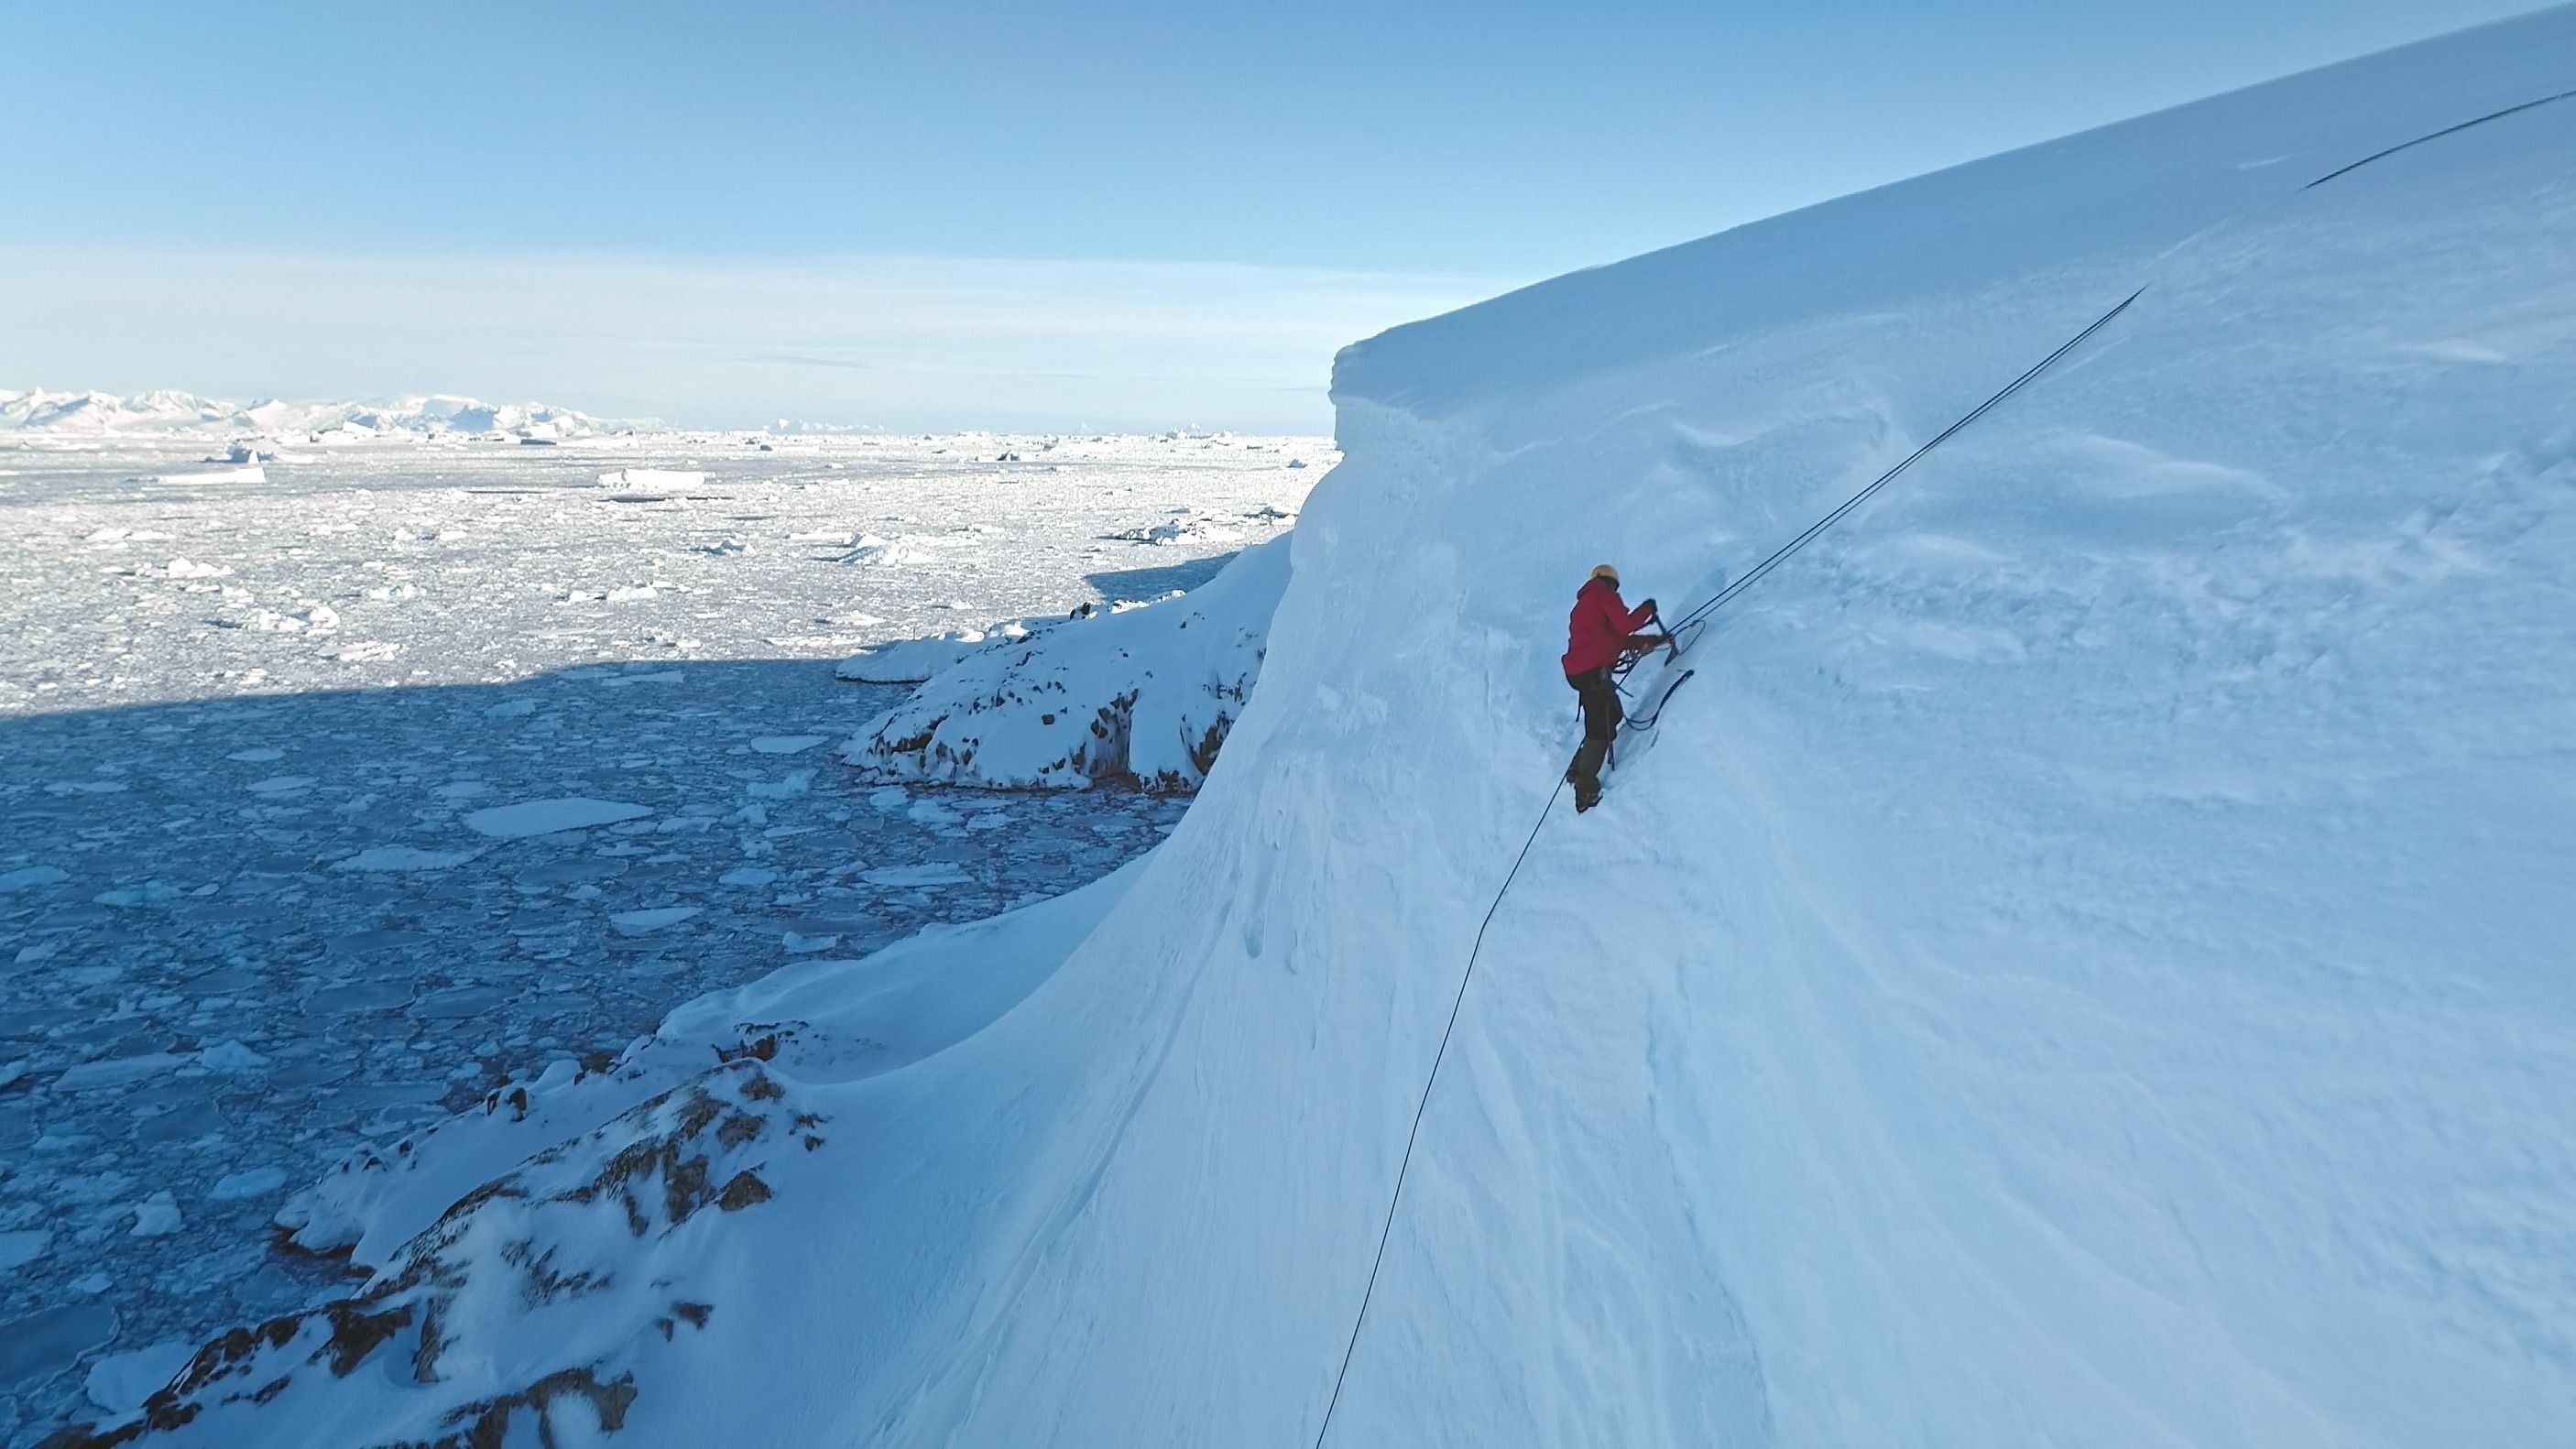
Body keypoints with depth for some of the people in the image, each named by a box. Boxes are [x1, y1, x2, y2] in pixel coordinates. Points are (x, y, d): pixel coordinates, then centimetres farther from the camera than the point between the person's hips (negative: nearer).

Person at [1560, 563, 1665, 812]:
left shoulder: (1583, 604, 27)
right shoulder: (1605, 595, 1)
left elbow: (1614, 637, 25)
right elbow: (1624, 626, -13)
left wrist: (1652, 640, 22)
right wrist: (1647, 609, 4)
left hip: (1578, 670, 9)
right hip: (1594, 671, -9)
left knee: (1611, 715, 19)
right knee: (1601, 728, -9)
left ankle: (1579, 770, 17)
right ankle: (1585, 787, -14)